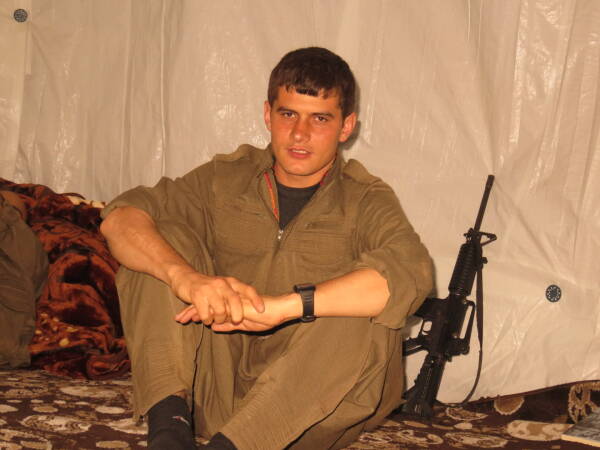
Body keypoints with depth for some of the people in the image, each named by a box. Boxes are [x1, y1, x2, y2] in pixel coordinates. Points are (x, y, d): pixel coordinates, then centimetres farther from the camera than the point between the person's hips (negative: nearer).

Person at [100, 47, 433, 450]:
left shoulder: (366, 201, -1)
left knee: (370, 314, -30)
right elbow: (121, 217, -7)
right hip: (218, 384, 2)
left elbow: (411, 274, -24)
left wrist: (283, 306, -34)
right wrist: (186, 278, -28)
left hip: (308, 408, -2)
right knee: (163, 236, -10)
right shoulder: (225, 179, 8)